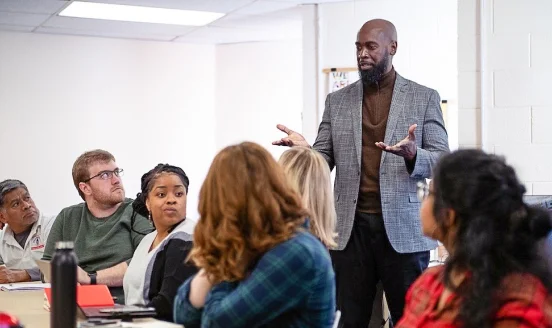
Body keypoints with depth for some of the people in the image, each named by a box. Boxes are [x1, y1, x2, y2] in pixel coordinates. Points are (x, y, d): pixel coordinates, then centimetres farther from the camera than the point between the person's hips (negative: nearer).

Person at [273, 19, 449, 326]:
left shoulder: (424, 98, 4)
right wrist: (305, 150, -14)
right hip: (351, 228, 2)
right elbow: (324, 161, 9)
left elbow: (443, 161, -2)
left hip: (403, 227, -2)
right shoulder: (337, 101, 11)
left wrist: (413, 155, -24)